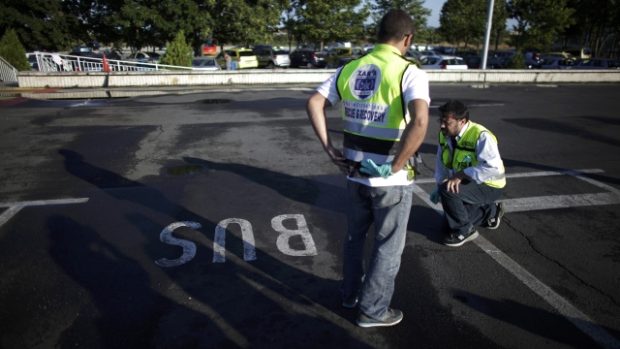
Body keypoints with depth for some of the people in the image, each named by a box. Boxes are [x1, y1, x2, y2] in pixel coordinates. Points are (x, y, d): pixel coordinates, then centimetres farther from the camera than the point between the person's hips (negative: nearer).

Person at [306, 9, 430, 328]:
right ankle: (372, 311, 30)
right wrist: (395, 167, -20)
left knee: (355, 236, 25)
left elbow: (314, 103, 2)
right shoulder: (410, 73, -13)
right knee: (387, 248, 14)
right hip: (390, 180, -5)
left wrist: (330, 150, 1)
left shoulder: (349, 69, 4)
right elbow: (419, 121, -30)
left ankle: (350, 292, 44)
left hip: (355, 173, 5)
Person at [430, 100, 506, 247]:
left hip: (489, 186, -8)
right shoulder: (445, 135, -7)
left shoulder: (481, 136, -29)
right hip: (468, 183, 9)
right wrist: (439, 186, -5)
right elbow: (441, 164, 3)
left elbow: (493, 167, -40)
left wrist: (461, 175, -40)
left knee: (448, 190, -32)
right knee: (449, 218, 17)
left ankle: (464, 230, -10)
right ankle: (490, 211, 33)